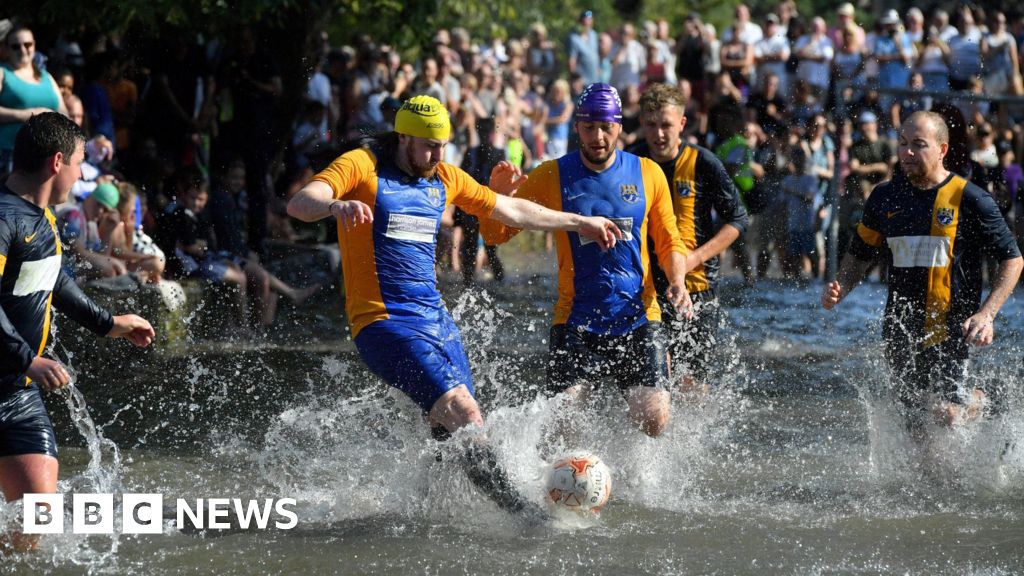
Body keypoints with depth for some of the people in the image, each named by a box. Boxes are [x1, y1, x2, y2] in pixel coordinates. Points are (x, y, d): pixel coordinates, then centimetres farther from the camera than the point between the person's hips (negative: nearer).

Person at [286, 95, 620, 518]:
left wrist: (578, 222, 33)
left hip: (436, 320, 8)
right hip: (386, 323, -8)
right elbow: (299, 204, -21)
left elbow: (511, 211, 27)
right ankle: (518, 509, -20)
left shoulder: (445, 179, 14)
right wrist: (336, 205, -44)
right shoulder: (362, 166, -7)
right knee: (463, 414, -20)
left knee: (454, 433, 0)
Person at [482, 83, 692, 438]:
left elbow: (669, 243, 13)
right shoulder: (552, 176, 0)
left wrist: (677, 282, -7)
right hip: (576, 322, -1)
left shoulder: (648, 174, 4)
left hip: (638, 319, 1)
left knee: (654, 422, -8)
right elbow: (495, 234, 1)